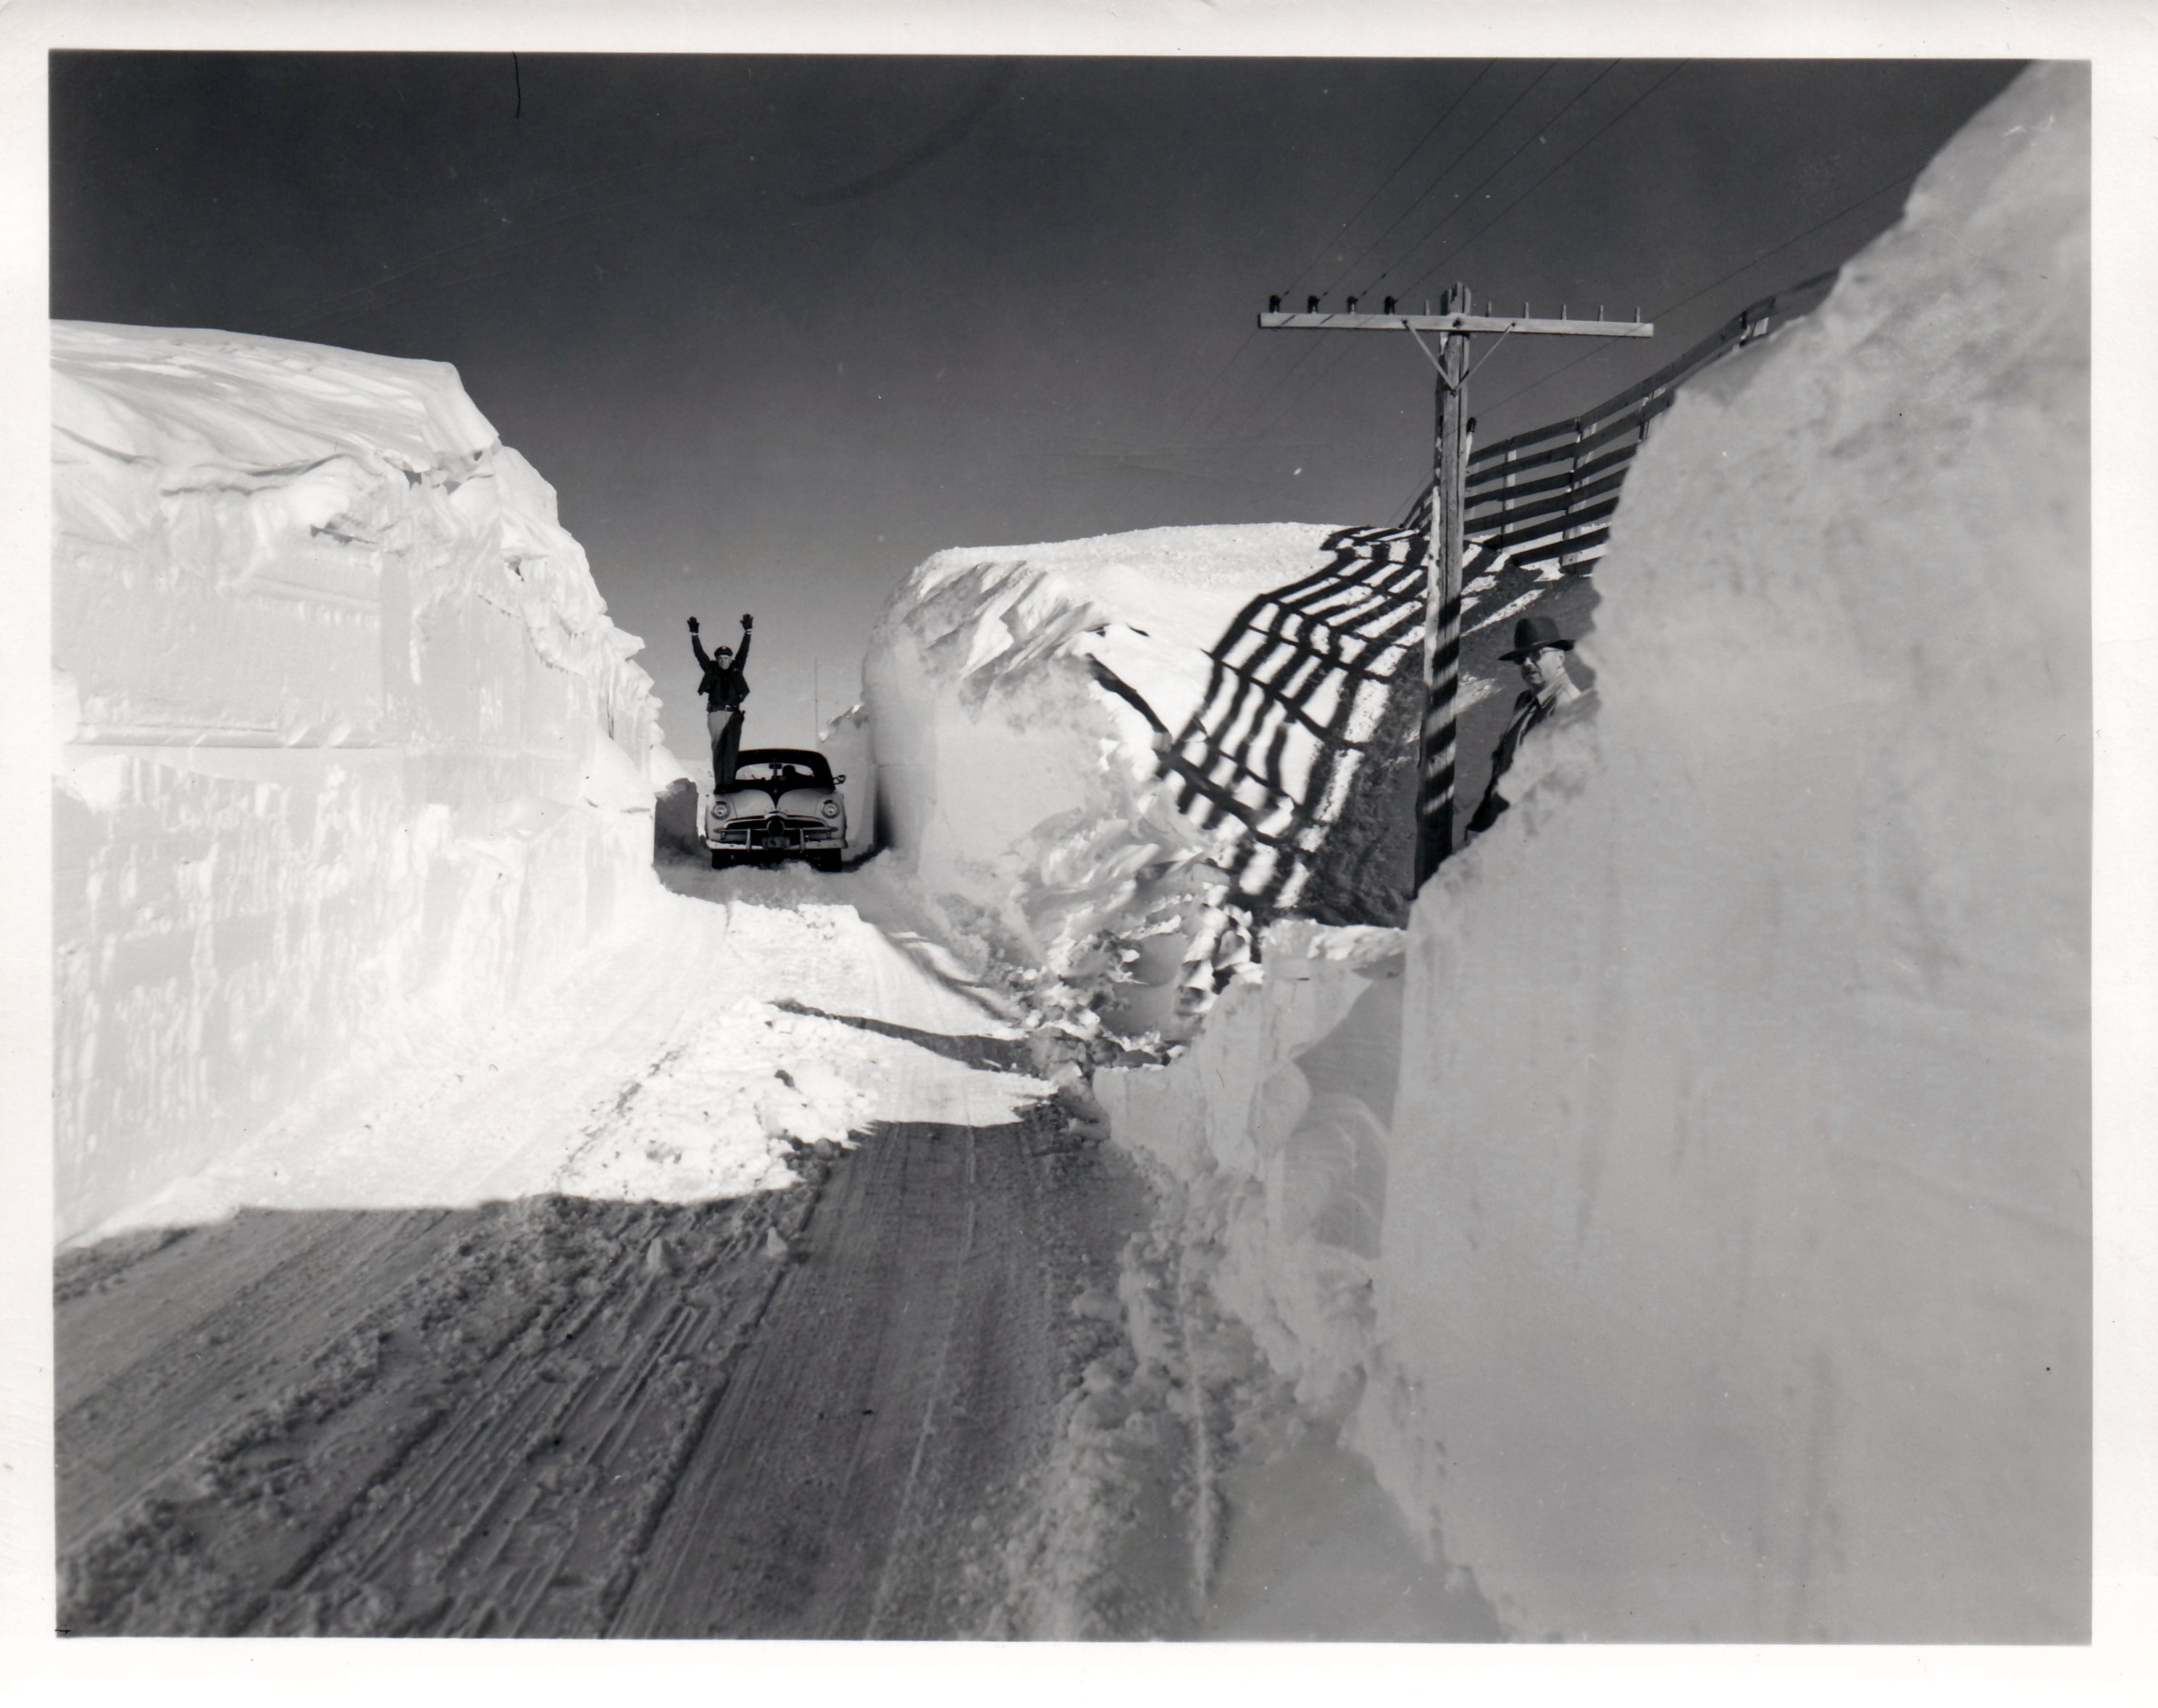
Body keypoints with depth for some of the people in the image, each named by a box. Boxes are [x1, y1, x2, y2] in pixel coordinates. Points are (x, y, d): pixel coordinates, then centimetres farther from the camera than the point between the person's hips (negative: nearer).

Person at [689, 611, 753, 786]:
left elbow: (744, 652, 12)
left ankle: (729, 781, -7)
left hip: (734, 714, 1)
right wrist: (694, 634, 8)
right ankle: (719, 782, -2)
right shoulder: (712, 670, 10)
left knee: (732, 749, -5)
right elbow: (700, 654, 11)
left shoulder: (736, 670, 12)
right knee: (718, 748, -1)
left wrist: (747, 632, 9)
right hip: (716, 714, -1)